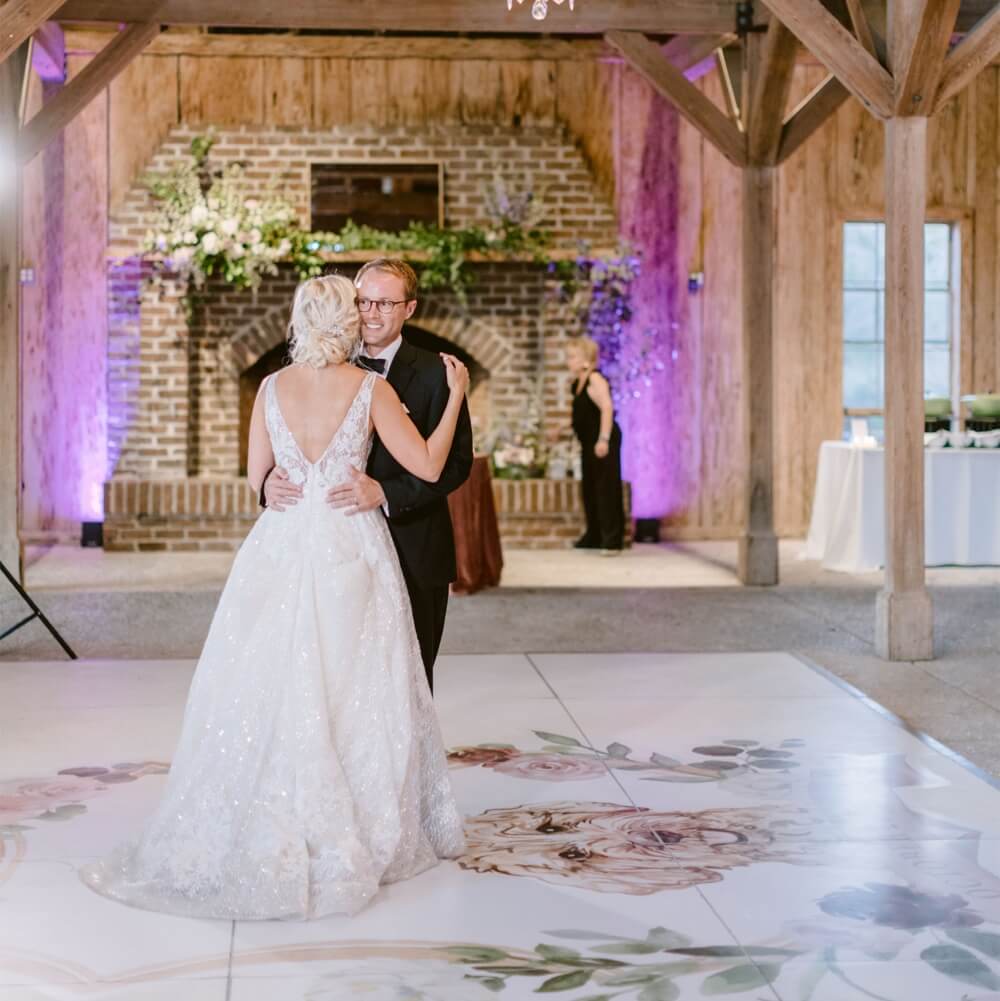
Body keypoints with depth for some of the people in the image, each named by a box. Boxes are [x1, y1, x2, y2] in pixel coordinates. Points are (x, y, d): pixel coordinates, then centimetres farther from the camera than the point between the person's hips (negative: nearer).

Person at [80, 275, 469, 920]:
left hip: (282, 548, 2)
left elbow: (257, 477, 8)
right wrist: (456, 396, 3)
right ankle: (351, 840, 12)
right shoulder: (372, 390, -6)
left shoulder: (273, 387, 2)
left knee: (271, 692, 7)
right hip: (350, 551, -2)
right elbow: (428, 466, -7)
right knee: (350, 693, 5)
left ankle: (262, 843, 12)